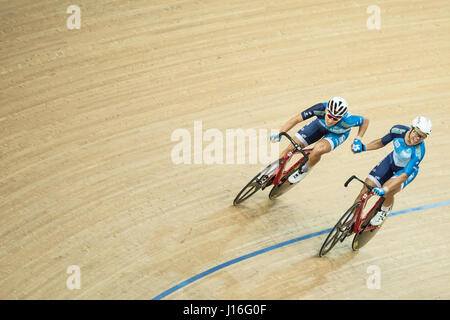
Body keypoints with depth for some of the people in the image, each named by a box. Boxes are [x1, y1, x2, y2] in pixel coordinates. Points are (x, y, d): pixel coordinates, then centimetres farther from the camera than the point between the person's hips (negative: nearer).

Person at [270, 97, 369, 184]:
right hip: (320, 125, 3)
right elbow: (296, 119, -29)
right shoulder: (320, 108, -38)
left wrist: (358, 140, -21)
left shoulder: (347, 120, -41)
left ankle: (305, 170, 1)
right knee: (292, 147, -5)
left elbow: (365, 121, -20)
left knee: (318, 150, -32)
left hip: (338, 134, -2)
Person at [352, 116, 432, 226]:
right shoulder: (398, 130, -25)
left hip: (407, 170, -4)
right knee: (365, 191, -4)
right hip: (391, 161, 4)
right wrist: (363, 147, -20)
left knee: (387, 193, -28)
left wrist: (385, 189, -49)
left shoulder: (419, 151, -36)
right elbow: (381, 142, -5)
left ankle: (385, 210, 8)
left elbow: (404, 175, -39)